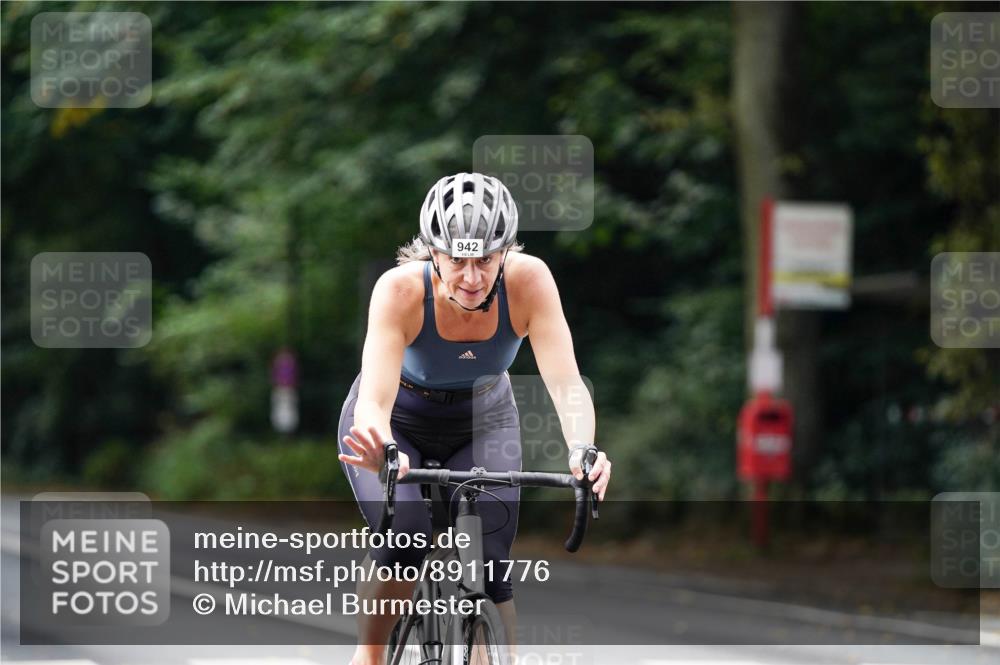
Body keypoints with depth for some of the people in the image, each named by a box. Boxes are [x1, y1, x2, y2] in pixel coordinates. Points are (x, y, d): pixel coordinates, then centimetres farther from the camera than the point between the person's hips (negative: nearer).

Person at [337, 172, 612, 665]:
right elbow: (375, 399, -43)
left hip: (485, 423, 2)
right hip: (398, 425, -2)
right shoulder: (401, 289, -34)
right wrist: (382, 452, -65)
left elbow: (565, 382, -35)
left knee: (489, 563, -15)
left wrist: (582, 450, -55)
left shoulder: (528, 281, -29)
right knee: (403, 536, -26)